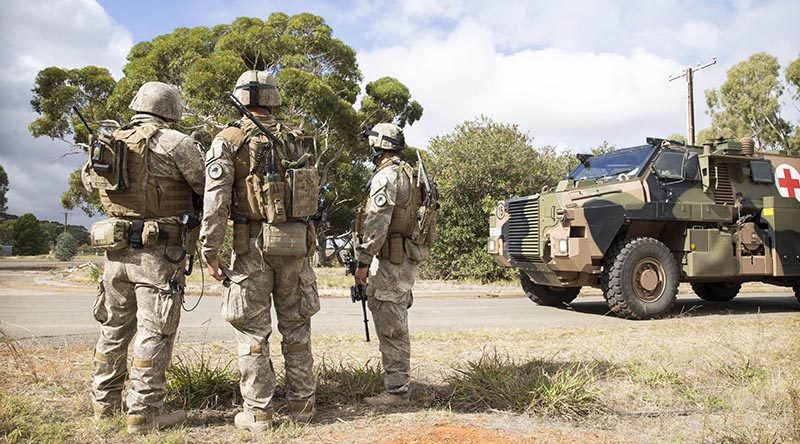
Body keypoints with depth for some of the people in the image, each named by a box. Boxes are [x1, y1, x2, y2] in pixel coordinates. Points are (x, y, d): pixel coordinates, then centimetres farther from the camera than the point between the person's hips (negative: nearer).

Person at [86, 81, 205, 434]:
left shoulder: (106, 144, 10)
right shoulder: (173, 143, -10)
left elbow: (88, 178, 27)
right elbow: (208, 185, -6)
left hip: (116, 249, 7)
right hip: (158, 250, -7)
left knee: (114, 326, 19)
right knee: (154, 330, 0)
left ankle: (104, 402, 31)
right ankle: (143, 412, 5)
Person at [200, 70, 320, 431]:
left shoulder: (229, 139, -2)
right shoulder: (294, 139, 11)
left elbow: (215, 198, -10)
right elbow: (308, 192, 10)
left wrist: (210, 251, -8)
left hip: (254, 245, -3)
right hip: (296, 242, 4)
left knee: (253, 330, 5)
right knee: (296, 327, 12)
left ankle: (258, 413, 10)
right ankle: (302, 405, 20)